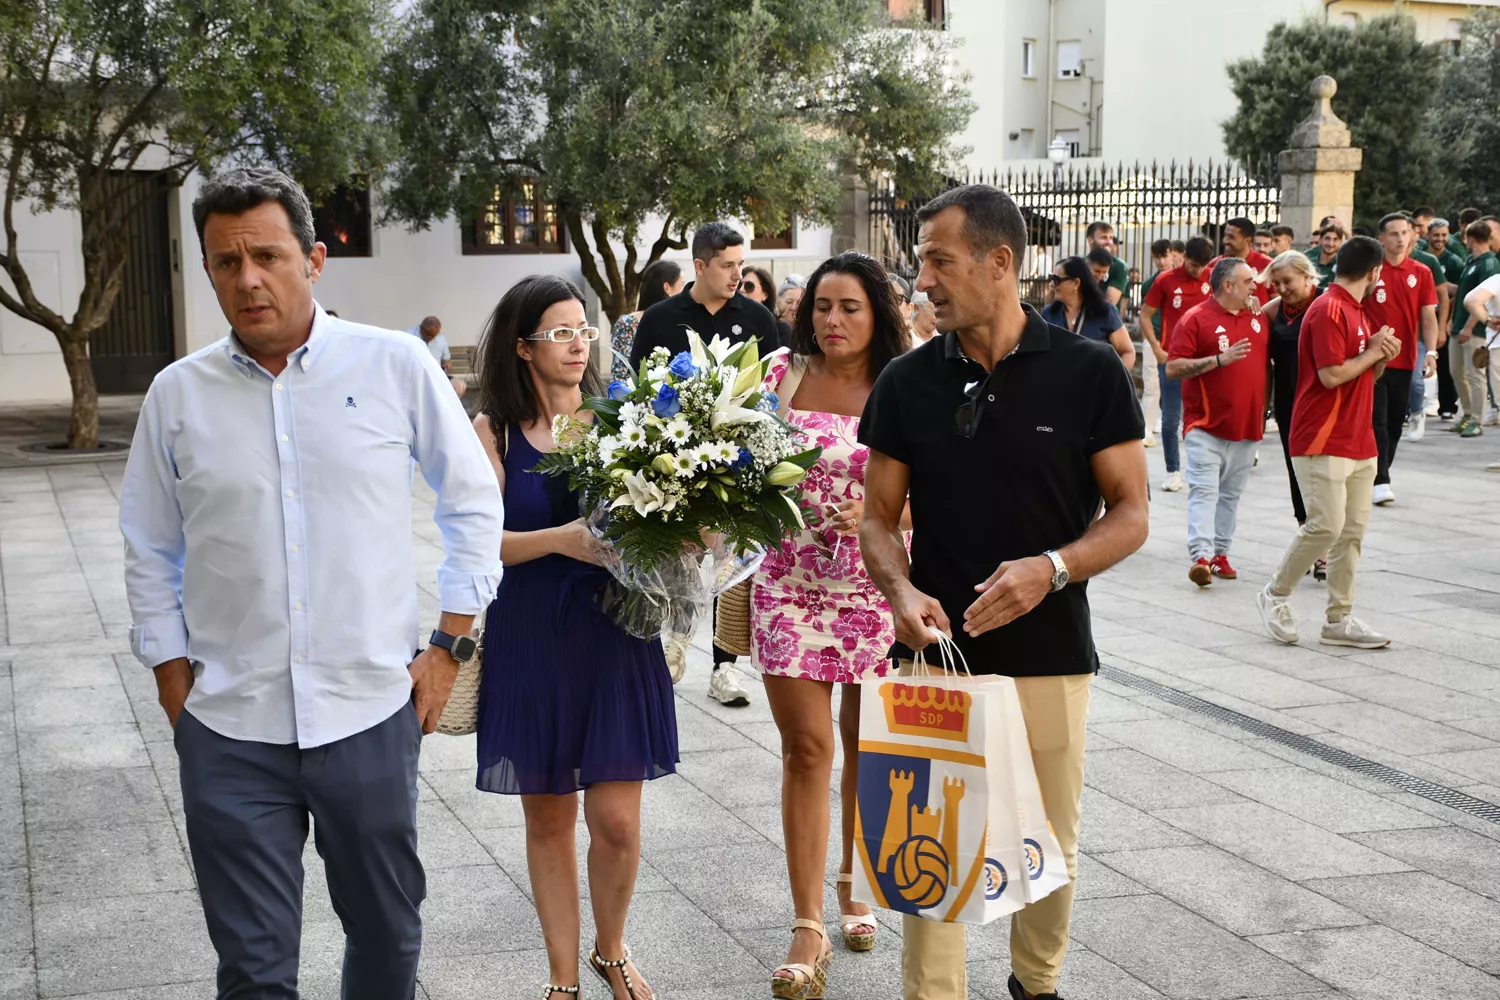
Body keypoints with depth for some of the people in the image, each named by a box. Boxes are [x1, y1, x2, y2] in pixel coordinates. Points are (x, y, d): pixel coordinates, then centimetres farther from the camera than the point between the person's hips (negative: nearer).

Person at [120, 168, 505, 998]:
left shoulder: (395, 365, -3)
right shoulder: (177, 394, 1)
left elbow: (472, 503, 6)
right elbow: (150, 552, 12)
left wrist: (450, 645, 3)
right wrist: (172, 677, 7)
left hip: (372, 714, 0)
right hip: (228, 730, 1)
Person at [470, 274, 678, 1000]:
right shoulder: (494, 430, -1)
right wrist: (562, 539, -21)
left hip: (615, 637, 1)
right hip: (531, 641, -1)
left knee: (617, 821, 1)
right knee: (548, 818, 10)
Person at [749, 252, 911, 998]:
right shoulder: (784, 375, 2)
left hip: (876, 584, 0)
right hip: (792, 582, 0)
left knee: (865, 741, 13)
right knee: (806, 747, -3)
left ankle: (852, 882, 36)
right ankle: (808, 927, 1)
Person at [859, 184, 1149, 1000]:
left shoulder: (1090, 372, -6)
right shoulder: (906, 383, 0)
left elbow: (1130, 516, -3)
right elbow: (879, 519, 5)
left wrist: (1052, 567, -21)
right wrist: (902, 591, -16)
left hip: (1051, 654, -1)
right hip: (935, 653, 1)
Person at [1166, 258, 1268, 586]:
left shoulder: (1258, 320, 12)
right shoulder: (1196, 319, -7)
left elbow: (1265, 361, 25)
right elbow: (1173, 368, -13)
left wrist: (1262, 410, 18)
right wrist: (1219, 360, -19)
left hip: (1247, 427, 6)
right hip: (1206, 426, -6)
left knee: (1231, 494, 10)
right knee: (1204, 491, -10)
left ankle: (1220, 553, 16)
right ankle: (1200, 556, -17)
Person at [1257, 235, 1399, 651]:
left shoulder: (1357, 312, 18)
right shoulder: (1328, 310, -13)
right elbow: (1332, 375, -21)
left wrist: (1383, 357, 4)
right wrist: (1373, 352, -7)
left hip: (1359, 442, 9)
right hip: (1324, 442, -9)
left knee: (1353, 531, 6)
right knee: (1327, 524, -13)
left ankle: (1340, 620, 10)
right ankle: (1276, 595, 6)